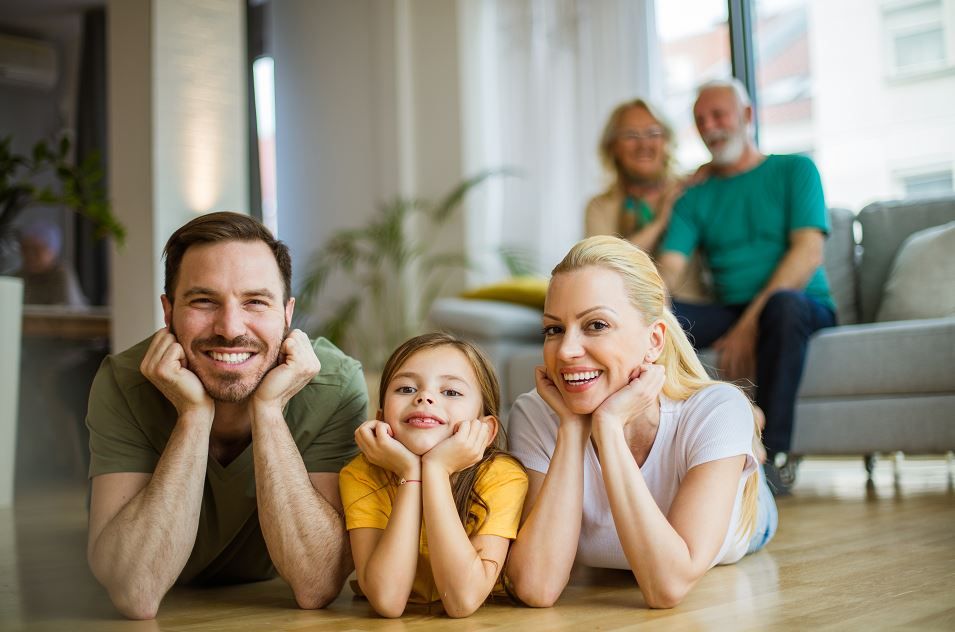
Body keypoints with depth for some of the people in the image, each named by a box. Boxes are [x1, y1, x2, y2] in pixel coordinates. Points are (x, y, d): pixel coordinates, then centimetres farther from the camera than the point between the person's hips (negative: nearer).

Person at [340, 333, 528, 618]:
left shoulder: (502, 476, -18)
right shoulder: (361, 476, -15)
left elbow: (463, 600, -29)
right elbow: (387, 600, -27)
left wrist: (436, 470, -31)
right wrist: (409, 474, -28)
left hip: (484, 621, 0)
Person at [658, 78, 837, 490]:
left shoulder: (794, 171, 7)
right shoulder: (695, 197, 16)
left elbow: (808, 253, -9)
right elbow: (669, 267, 0)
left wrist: (752, 322, -21)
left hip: (805, 306, -3)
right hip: (731, 313, 3)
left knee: (783, 303, -39)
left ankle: (774, 452, -34)